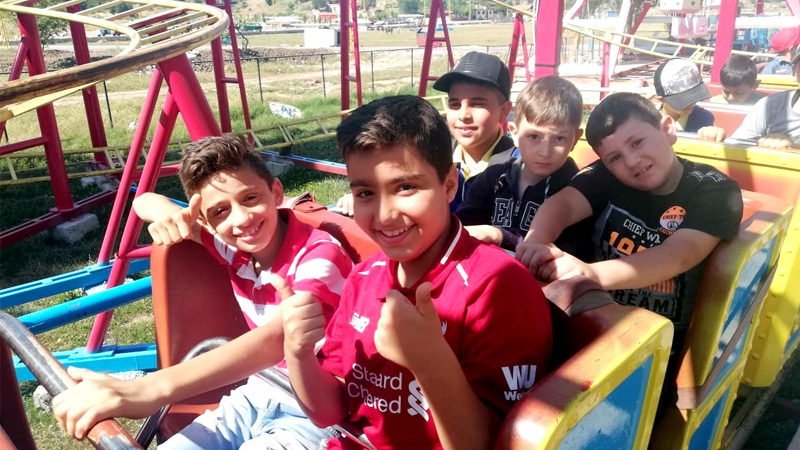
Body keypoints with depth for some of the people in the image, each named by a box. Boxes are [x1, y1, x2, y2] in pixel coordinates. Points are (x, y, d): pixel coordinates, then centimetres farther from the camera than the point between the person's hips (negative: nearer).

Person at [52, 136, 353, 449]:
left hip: (314, 412, -6)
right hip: (255, 398, 6)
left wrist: (148, 390, -51)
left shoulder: (319, 256, -22)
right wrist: (169, 214, -15)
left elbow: (278, 339, -40)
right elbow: (144, 201, 11)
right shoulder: (233, 247, -2)